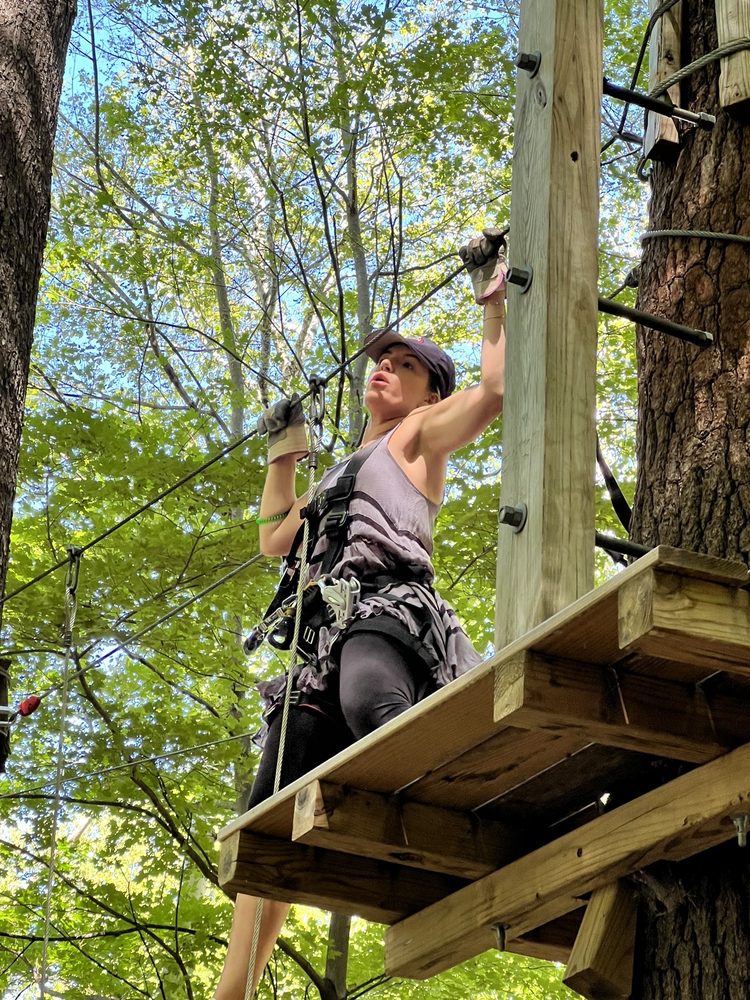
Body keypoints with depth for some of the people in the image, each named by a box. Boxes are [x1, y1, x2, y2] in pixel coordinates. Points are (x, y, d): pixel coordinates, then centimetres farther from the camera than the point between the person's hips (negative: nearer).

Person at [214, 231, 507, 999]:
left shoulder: (422, 433, 17)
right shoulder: (342, 471, 38)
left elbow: (494, 387, 0)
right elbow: (275, 539, 43)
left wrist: (494, 293, 7)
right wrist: (284, 452, 39)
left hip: (387, 607, -7)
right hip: (327, 631, 7)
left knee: (372, 704, -46)